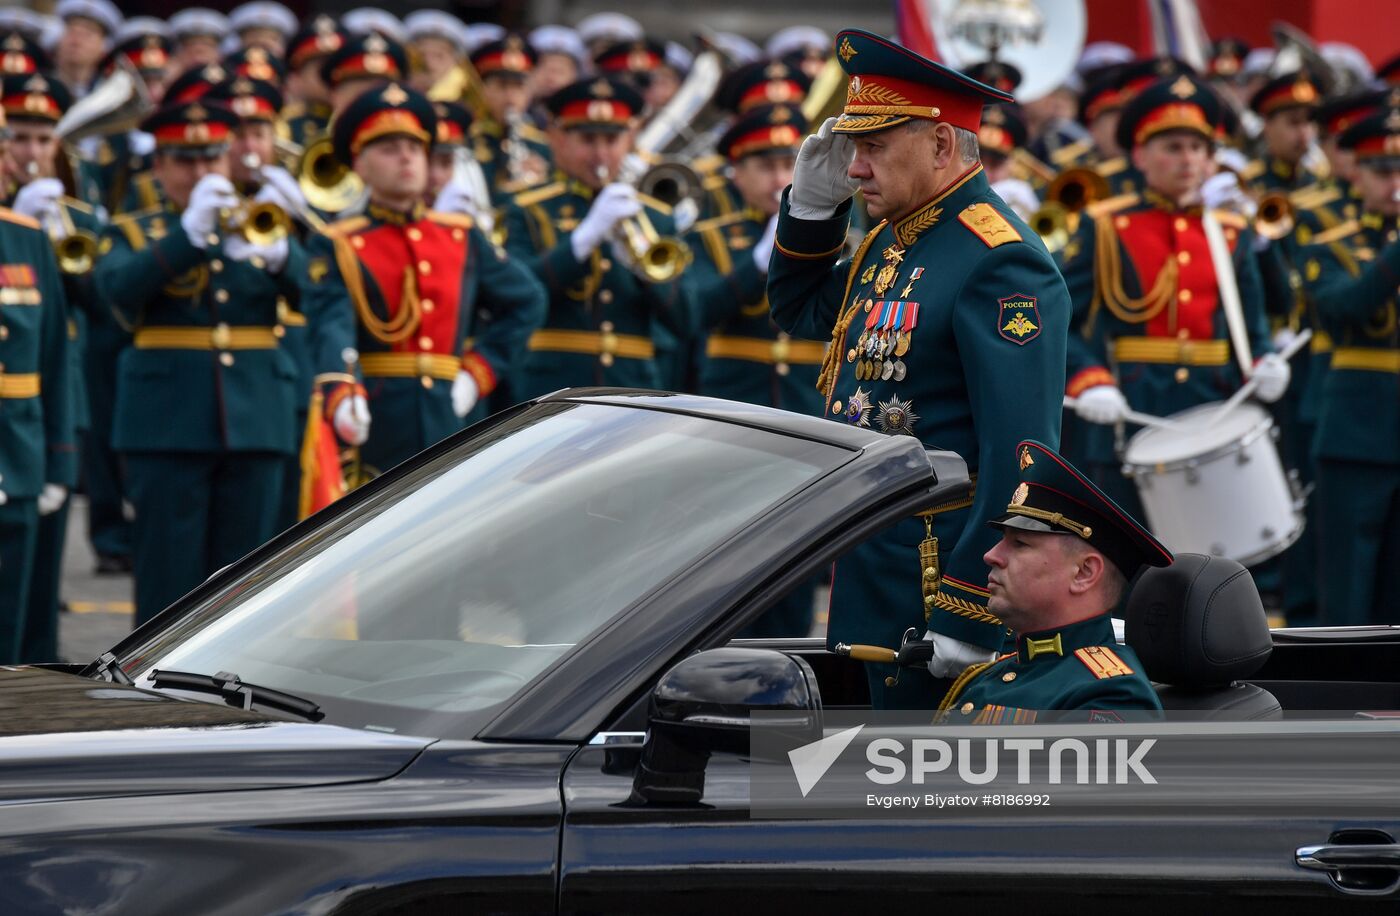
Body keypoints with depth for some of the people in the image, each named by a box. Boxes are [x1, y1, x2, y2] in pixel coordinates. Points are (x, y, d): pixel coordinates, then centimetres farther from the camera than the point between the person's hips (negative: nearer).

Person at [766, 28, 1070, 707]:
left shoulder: (1001, 263, -18)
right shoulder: (891, 240, 13)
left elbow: (1019, 457, -22)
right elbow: (799, 313, 32)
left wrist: (968, 619, -25)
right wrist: (813, 202, 13)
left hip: (941, 569, -10)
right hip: (873, 570, 10)